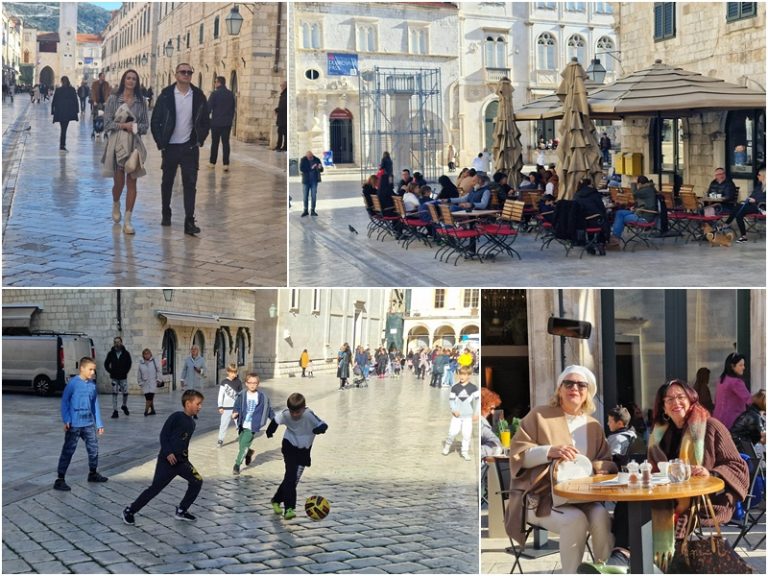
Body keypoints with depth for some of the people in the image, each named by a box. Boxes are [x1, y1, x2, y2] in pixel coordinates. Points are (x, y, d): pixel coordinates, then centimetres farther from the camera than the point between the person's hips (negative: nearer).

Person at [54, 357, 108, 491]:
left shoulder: (92, 385, 5)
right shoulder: (73, 383, -12)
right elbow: (64, 401, -8)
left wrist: (99, 424, 13)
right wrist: (66, 420, -15)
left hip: (89, 423, 6)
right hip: (74, 424, -6)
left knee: (93, 448, 14)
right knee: (68, 451, -4)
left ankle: (93, 473, 33)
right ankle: (60, 480, 0)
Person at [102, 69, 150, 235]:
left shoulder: (141, 102, 5)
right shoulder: (113, 99, 0)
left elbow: (145, 126, 6)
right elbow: (107, 123, -4)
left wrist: (135, 126, -13)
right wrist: (123, 125, -16)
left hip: (134, 144, 2)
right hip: (117, 143, -1)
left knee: (132, 182, -2)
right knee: (119, 182, 3)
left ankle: (128, 220, 3)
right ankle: (116, 205, 38)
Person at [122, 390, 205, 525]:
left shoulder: (192, 423, 11)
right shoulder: (177, 416, -13)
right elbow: (163, 435, -13)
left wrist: (185, 456, 14)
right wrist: (168, 453, -19)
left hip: (181, 460, 8)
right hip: (167, 460, -8)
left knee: (197, 481, -3)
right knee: (155, 488, -5)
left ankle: (181, 511, 11)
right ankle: (130, 511, 10)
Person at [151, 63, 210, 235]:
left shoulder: (198, 96, 0)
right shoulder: (166, 95, -4)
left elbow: (205, 120, 9)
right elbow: (155, 120, -2)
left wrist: (200, 140, 2)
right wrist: (160, 143, -6)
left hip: (190, 147, 0)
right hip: (170, 147, 0)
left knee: (190, 184, -6)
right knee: (167, 182, 13)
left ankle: (189, 221, -8)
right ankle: (166, 214, 30)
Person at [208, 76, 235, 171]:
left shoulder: (215, 93, -10)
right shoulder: (231, 94, 4)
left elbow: (209, 107, -9)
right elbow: (233, 108, 10)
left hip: (216, 122, -3)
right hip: (227, 123, 3)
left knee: (215, 143, 8)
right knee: (226, 143, 1)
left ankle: (213, 163, 15)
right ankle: (226, 164, -8)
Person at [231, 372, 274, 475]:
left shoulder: (262, 397, -3)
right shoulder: (242, 395, -3)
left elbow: (268, 408, 9)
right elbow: (237, 407, -1)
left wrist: (275, 418, 13)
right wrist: (235, 413, -22)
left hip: (252, 426, -3)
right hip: (242, 425, 3)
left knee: (244, 445, -11)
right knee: (241, 445, 12)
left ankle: (237, 465, 1)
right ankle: (248, 453, 44)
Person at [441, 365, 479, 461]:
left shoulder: (473, 388, -4)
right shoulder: (455, 387, 0)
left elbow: (477, 400, -3)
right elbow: (451, 400, 3)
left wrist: (476, 413, -6)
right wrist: (454, 410, -10)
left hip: (468, 415, 0)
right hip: (456, 415, 0)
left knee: (467, 434, 0)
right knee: (453, 432, -6)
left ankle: (465, 452, 13)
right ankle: (447, 445, 21)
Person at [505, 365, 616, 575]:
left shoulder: (594, 427, 14)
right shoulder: (539, 415, 1)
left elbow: (607, 463, 13)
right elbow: (517, 454, -5)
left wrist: (596, 467, -12)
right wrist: (550, 451, -22)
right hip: (540, 496, -4)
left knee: (601, 517, -28)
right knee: (576, 520, -32)